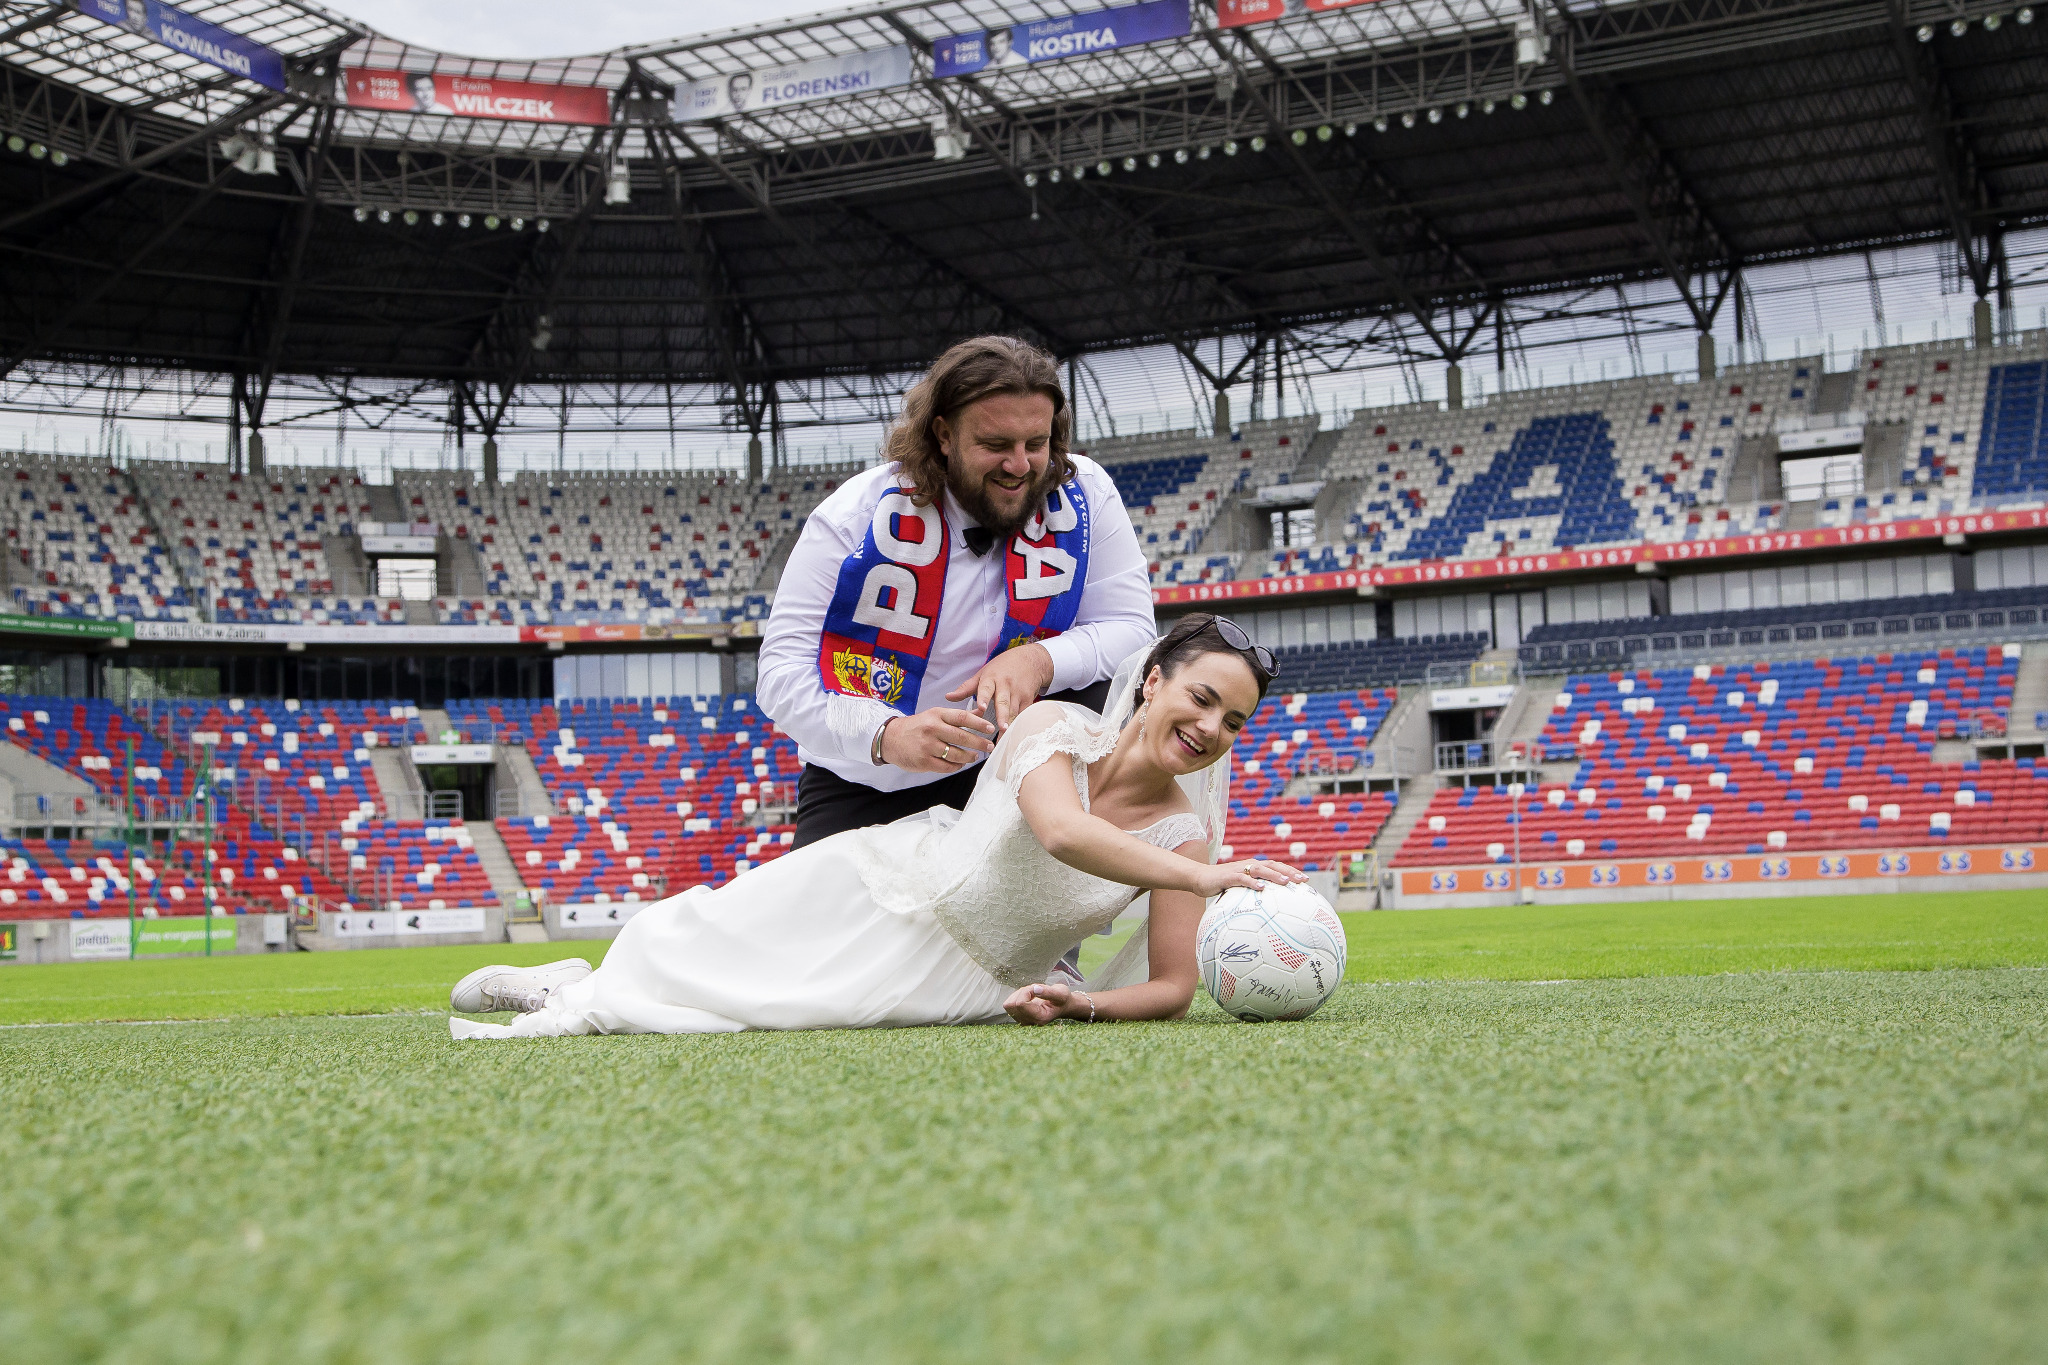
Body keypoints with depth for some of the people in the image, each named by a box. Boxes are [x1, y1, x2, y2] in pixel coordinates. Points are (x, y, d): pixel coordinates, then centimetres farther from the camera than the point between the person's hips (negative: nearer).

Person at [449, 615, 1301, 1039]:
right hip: (881, 889, -1)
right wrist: (1202, 877, -47)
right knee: (692, 951, 2)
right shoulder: (1057, 727, -15)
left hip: (965, 982, 1)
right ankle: (584, 988, 35)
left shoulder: (1183, 835, -9)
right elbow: (1060, 831, -35)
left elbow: (1172, 986, -8)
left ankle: (587, 1009, 16)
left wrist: (1082, 1004, -28)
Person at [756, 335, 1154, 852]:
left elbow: (1132, 628, -8)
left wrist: (1040, 660, -30)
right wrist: (887, 734, -37)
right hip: (861, 786, -1)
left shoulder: (1083, 495, -10)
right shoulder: (858, 514, -15)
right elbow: (781, 672, -18)